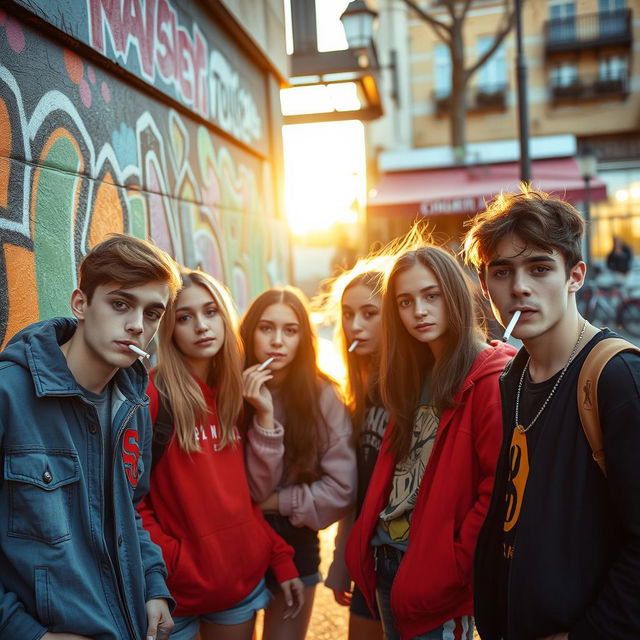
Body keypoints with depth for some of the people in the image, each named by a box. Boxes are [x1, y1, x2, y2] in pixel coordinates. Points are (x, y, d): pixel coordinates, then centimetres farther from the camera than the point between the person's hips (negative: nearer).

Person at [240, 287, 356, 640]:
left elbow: (341, 491, -13)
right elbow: (252, 489, -16)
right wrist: (264, 416, -25)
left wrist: (274, 501, -10)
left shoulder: (323, 397, -12)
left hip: (296, 546, 0)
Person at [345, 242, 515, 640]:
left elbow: (500, 488, -20)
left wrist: (456, 566, -17)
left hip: (436, 572, -7)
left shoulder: (491, 379, -15)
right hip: (386, 559, 8)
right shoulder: (416, 374, 9)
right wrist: (367, 545, 9)